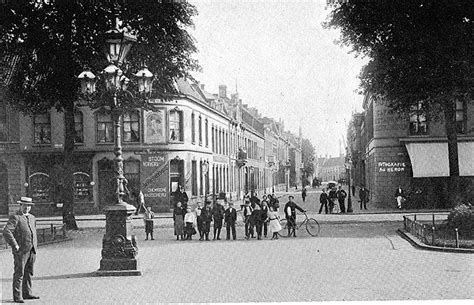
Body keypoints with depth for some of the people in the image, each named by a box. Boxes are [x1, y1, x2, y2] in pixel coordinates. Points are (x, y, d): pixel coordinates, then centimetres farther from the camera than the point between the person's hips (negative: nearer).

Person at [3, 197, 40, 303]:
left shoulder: (32, 218, 17)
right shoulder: (15, 218, -7)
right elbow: (6, 231, -18)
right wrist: (15, 245, -19)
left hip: (32, 250, 7)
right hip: (21, 250, -7)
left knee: (28, 273, 12)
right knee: (19, 273, -5)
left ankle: (27, 293, 21)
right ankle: (17, 296, -2)